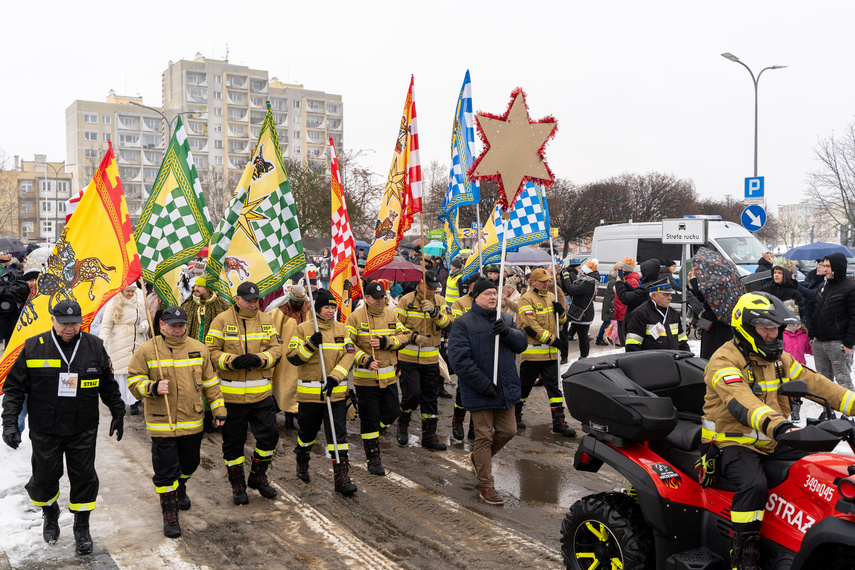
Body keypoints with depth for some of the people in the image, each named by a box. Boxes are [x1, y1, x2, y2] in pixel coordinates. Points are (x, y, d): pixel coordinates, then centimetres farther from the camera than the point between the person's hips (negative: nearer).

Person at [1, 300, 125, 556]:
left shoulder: (94, 347, -1)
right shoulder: (33, 347, -6)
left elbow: (109, 386, 11)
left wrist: (118, 414, 14)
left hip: (83, 431, 1)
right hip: (44, 431, 0)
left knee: (84, 478, 4)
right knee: (44, 479, 10)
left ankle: (82, 527, 25)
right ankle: (50, 515, 41)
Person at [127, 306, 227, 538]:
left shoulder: (198, 349, 2)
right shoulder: (147, 350, -8)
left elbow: (210, 381, 10)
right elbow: (134, 380, -3)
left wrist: (219, 408, 8)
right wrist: (152, 388, -23)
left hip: (192, 422, 4)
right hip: (161, 423, -3)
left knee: (189, 462, 20)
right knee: (165, 469, 0)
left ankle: (180, 489, 50)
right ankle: (170, 514, 15)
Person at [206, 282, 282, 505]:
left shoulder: (266, 320, 7)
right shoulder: (222, 320, -4)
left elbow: (276, 350, 2)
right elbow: (211, 352, -6)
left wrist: (258, 359, -16)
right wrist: (232, 361, -22)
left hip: (261, 394, 3)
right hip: (231, 394, -3)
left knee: (269, 435, 3)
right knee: (233, 442, 8)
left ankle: (258, 477, 26)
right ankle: (237, 484, 25)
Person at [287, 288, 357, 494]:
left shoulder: (341, 329, 5)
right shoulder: (303, 329, -3)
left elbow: (349, 354, -3)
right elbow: (293, 357, -6)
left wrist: (335, 377, -16)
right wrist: (310, 345, -22)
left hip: (336, 392, 1)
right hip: (309, 392, -1)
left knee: (338, 435, -4)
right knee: (307, 432, 14)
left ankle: (342, 479, -1)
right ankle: (302, 466, 42)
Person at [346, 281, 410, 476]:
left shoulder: (391, 315, 7)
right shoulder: (355, 317, -8)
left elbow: (405, 336, 3)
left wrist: (386, 342, -14)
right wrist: (365, 360, -22)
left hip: (389, 377, 5)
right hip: (366, 378, -5)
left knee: (391, 412, 12)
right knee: (369, 418, 2)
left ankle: (372, 436, 41)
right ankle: (373, 459, 13)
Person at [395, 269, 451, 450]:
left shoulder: (439, 301, 5)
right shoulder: (406, 300, -5)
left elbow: (448, 324, -7)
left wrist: (434, 311, -24)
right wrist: (413, 336, -19)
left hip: (431, 359, 4)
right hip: (409, 357, -3)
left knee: (430, 397, 8)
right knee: (412, 394, -8)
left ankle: (429, 436, 19)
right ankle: (402, 425, 20)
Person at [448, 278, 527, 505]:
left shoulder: (506, 319, 10)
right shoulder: (463, 323, -9)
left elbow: (521, 344, 2)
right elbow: (460, 358, -17)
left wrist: (507, 332, -20)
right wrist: (484, 384, -20)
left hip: (506, 388, 6)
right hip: (479, 392, -6)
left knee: (508, 431, 14)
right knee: (484, 436, 2)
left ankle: (478, 457, 39)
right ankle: (486, 486, 14)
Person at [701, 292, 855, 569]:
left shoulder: (777, 358, 11)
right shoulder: (725, 360, -18)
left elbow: (811, 381, 7)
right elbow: (741, 401, -35)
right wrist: (776, 425, -51)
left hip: (772, 443, 8)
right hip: (733, 442, -8)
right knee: (753, 484, -33)